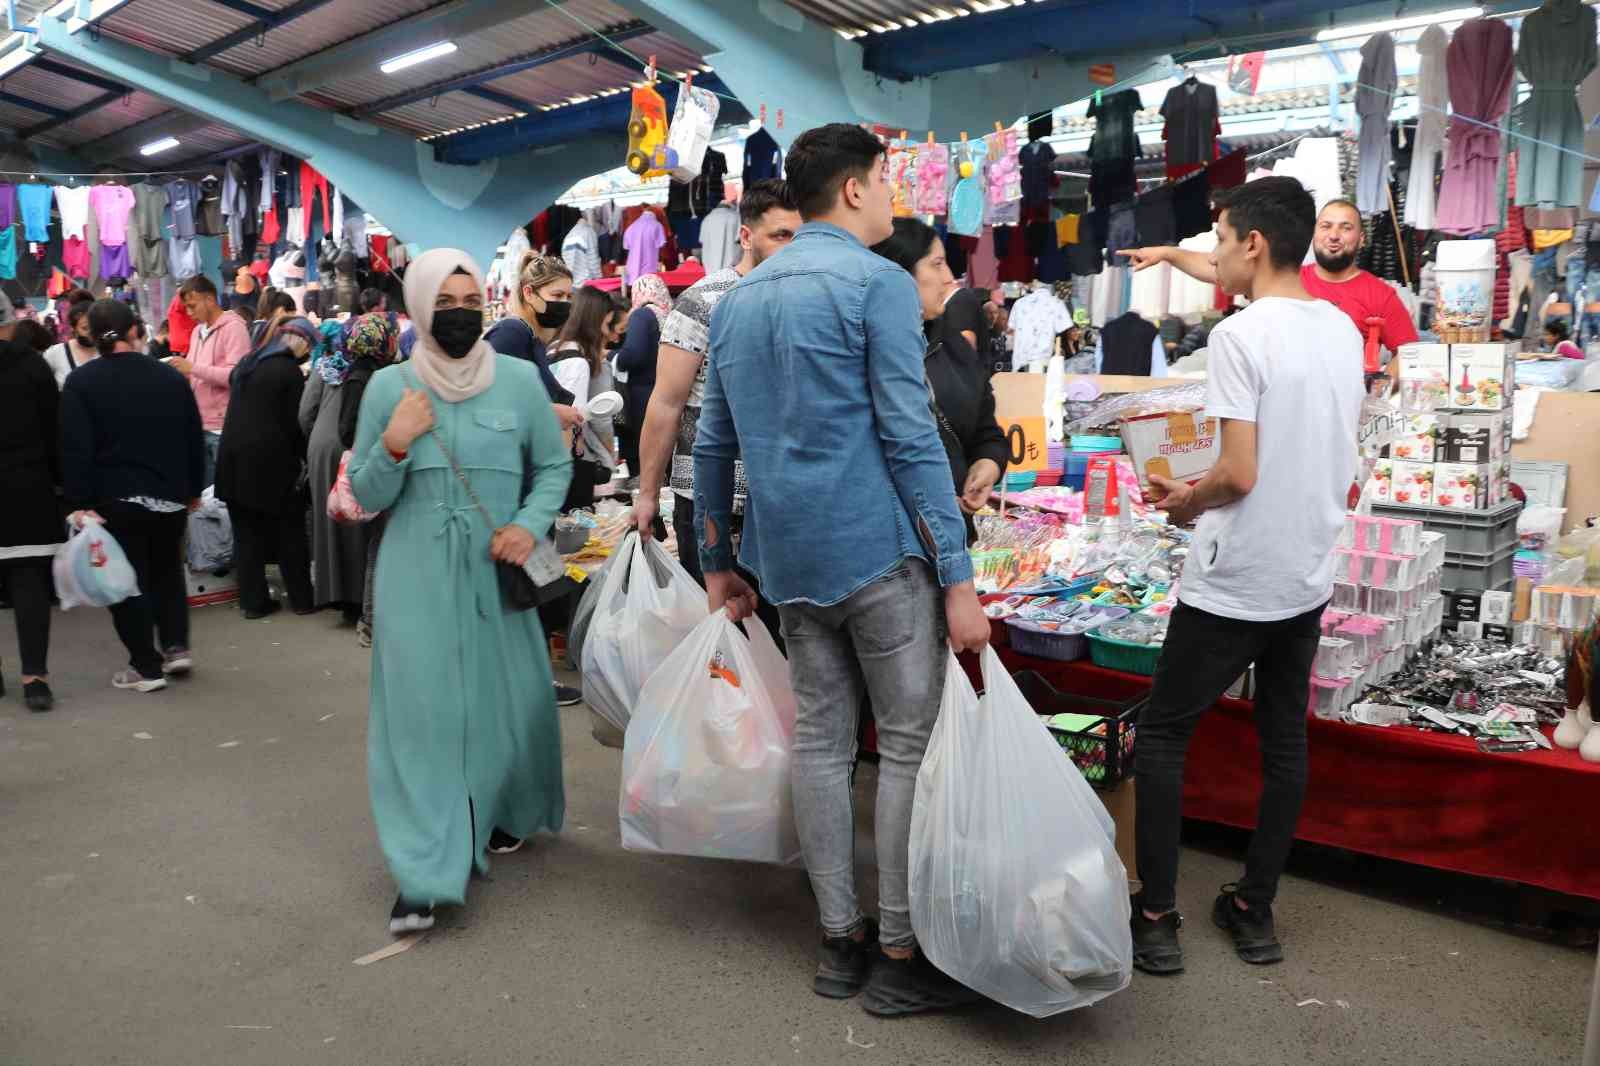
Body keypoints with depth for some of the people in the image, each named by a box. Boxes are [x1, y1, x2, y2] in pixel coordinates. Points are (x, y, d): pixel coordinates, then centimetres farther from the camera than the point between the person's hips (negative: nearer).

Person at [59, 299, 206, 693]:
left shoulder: (81, 382, -7)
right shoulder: (170, 376, 4)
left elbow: (75, 449, -12)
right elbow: (195, 439, 9)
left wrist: (80, 502, -9)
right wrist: (193, 491, 17)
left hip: (116, 499, -4)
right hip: (170, 496, 4)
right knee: (167, 570, 21)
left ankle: (146, 667, 6)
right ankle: (176, 646, 14)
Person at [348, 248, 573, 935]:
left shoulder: (520, 379, 0)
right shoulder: (388, 386, 1)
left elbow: (554, 466, 8)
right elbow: (367, 497, 5)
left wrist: (530, 524, -9)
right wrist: (394, 446, -14)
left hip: (497, 569, 1)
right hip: (417, 574, -1)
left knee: (509, 698, 10)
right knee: (420, 709, -4)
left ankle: (506, 815, 39)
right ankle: (425, 876, 2)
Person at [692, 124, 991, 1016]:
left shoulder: (740, 298, 15)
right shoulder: (879, 284, -7)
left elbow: (714, 443, 15)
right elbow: (911, 438, -14)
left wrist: (719, 564, 22)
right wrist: (959, 579, -13)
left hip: (789, 556, 7)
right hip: (877, 549, -7)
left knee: (820, 738, 11)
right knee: (910, 744, 2)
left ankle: (841, 941, 21)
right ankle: (901, 957, 10)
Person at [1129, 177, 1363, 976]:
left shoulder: (1238, 336, -17)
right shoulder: (1344, 331, 7)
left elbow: (1239, 474, -22)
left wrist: (1184, 504, -2)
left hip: (1235, 583, -7)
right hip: (1309, 577, 8)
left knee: (1162, 733, 6)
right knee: (1284, 741, 14)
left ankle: (1156, 919, 10)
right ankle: (1255, 913, 24)